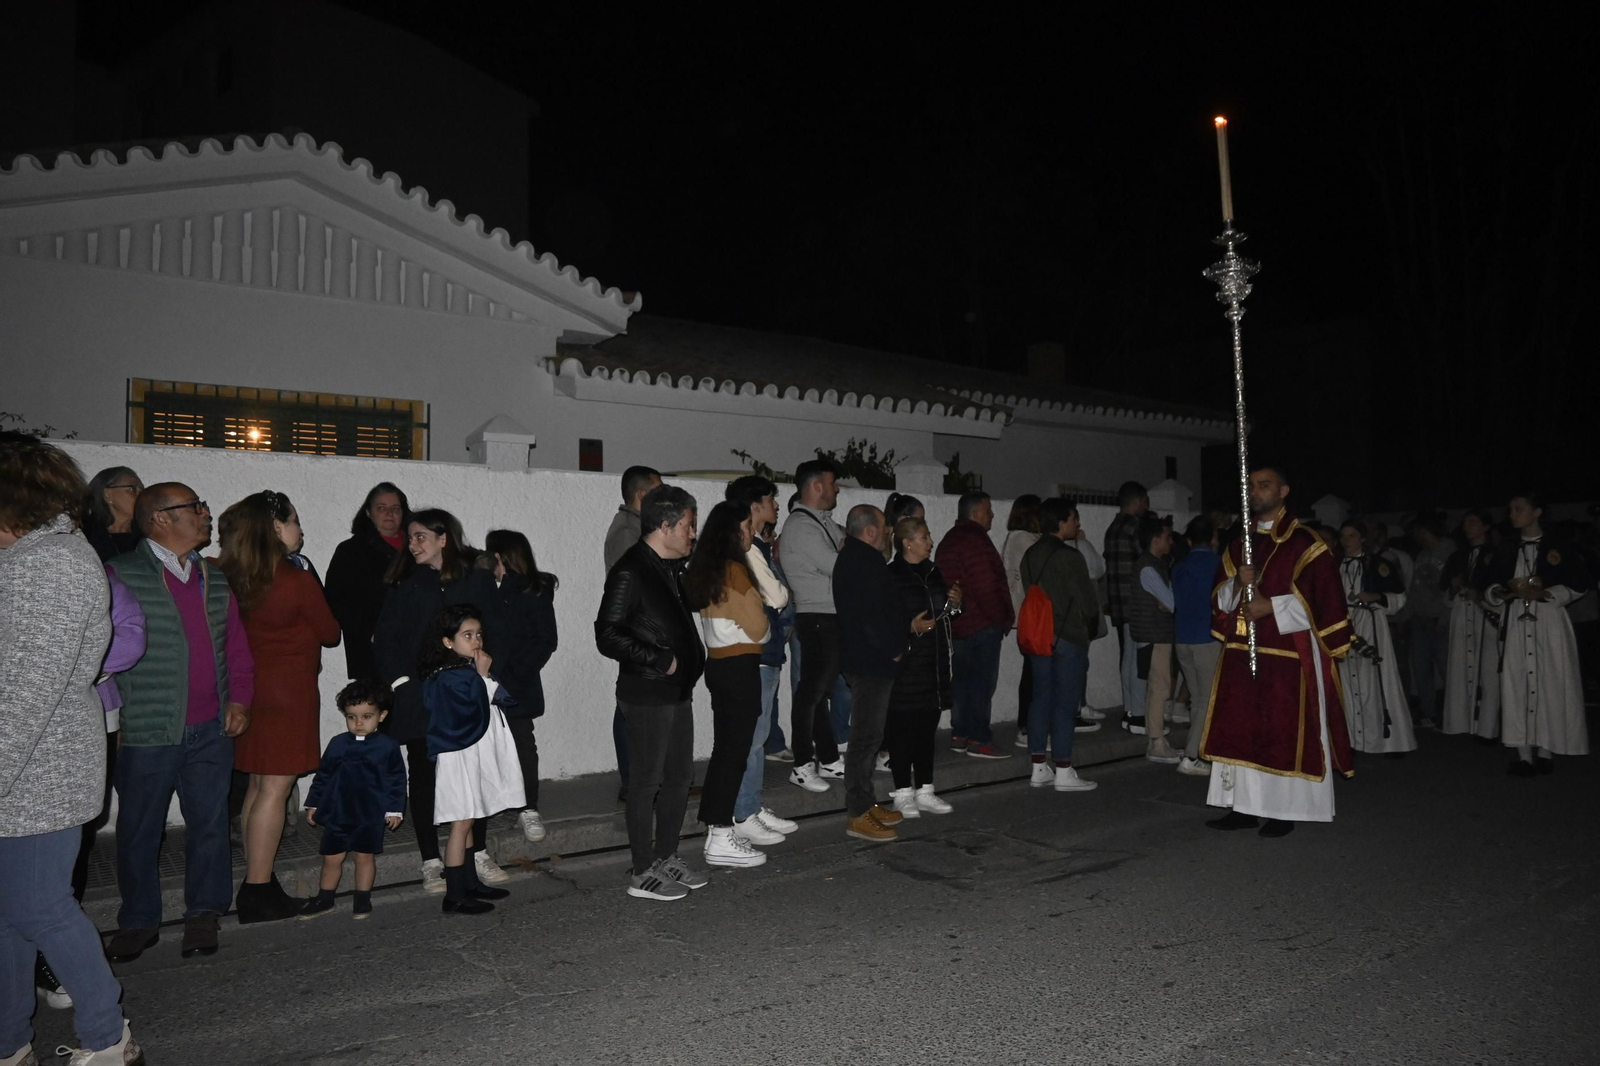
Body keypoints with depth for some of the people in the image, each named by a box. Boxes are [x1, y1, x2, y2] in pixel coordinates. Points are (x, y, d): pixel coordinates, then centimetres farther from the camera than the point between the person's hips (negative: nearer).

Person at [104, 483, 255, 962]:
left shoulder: (215, 579, 12)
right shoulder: (121, 576, -6)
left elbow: (237, 645, 16)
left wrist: (240, 700, 7)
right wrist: (113, 715, -11)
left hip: (211, 729, 4)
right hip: (147, 731, -4)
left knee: (210, 823, 9)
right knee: (139, 830, 8)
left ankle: (203, 914, 24)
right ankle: (138, 921, 24)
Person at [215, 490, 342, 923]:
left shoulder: (233, 578, 3)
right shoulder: (297, 581, -14)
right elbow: (330, 633, -2)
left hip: (251, 688, 7)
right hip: (288, 692, -7)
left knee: (257, 787, 12)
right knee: (274, 789, -3)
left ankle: (259, 885, 20)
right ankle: (258, 891, 1)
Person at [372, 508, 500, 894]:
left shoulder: (478, 581, 3)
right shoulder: (405, 585, 4)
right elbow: (384, 641, 4)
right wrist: (403, 684, -7)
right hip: (420, 699, 0)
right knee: (423, 776, 3)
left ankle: (478, 855, 17)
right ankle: (431, 862, 13)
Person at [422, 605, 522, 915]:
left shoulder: (471, 670, 12)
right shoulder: (450, 677, -18)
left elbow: (504, 697, 8)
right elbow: (475, 711, -22)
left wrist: (487, 678, -7)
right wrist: (483, 677, -15)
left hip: (477, 755, 10)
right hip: (460, 757, -10)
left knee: (468, 822, 17)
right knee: (461, 823, -7)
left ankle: (470, 883, 27)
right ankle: (454, 897, -2)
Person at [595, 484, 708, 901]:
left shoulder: (668, 569, 13)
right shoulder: (629, 571, -16)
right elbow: (608, 636, -21)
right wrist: (660, 660, -18)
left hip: (677, 690, 9)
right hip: (647, 694, -9)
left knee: (679, 776, 15)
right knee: (648, 780, -1)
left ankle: (667, 857, 29)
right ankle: (643, 873, 10)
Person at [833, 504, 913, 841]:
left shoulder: (854, 558, 17)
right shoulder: (864, 562, -17)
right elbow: (871, 615, -22)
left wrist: (909, 625, 18)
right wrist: (893, 648, -10)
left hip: (866, 661, 11)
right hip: (870, 662, -11)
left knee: (869, 735, 16)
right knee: (866, 737, -7)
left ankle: (867, 804, 25)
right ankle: (858, 815, -1)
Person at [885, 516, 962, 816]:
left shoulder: (933, 572, 14)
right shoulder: (891, 576, -10)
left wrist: (955, 604, 5)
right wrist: (910, 627, -25)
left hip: (935, 663, 7)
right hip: (905, 664, -7)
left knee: (927, 727, 12)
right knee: (902, 728, -2)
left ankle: (925, 791, 20)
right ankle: (903, 793, 9)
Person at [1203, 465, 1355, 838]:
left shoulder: (1304, 543, -4)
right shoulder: (1238, 542, 14)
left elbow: (1323, 599, -9)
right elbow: (1220, 598, 13)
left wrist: (1272, 606, -16)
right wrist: (1237, 584, -8)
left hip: (1287, 655, -6)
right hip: (1240, 652, 6)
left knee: (1284, 732, -1)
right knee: (1239, 729, 6)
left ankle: (1285, 810, 9)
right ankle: (1243, 806, 13)